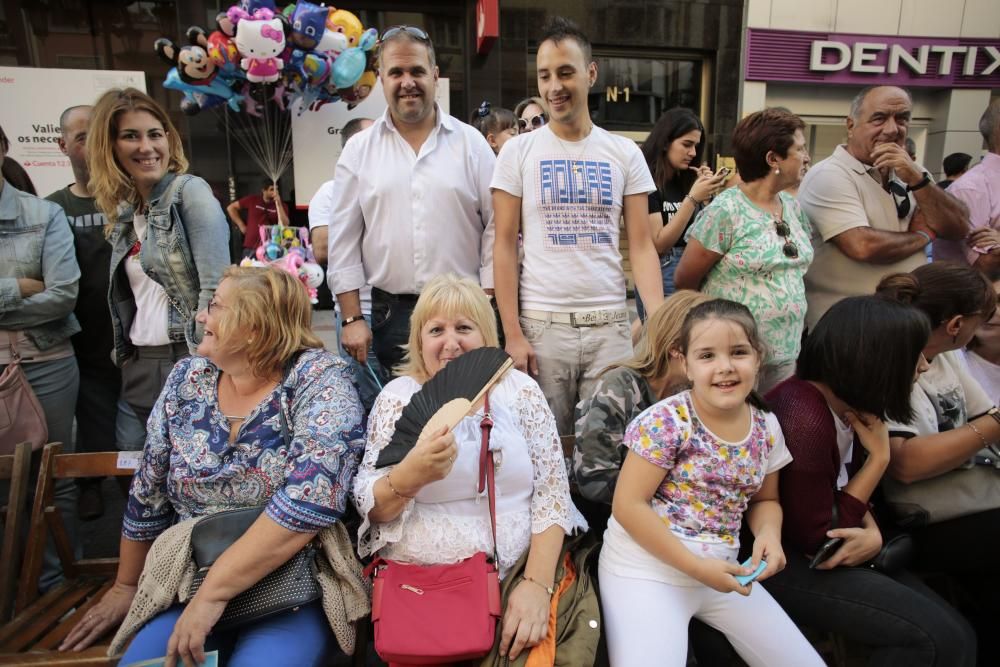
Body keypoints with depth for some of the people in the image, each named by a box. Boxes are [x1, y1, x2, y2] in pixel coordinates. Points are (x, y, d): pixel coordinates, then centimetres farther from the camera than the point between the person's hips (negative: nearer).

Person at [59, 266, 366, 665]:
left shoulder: (320, 379, -16)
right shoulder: (188, 379, 3)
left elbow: (312, 500, -27)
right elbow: (148, 493, 11)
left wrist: (213, 591, -24)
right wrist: (125, 586, 18)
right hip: (188, 588, 5)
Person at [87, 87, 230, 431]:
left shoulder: (190, 191, -8)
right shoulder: (122, 209, 13)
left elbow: (215, 286, -16)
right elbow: (128, 297, 18)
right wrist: (124, 358, 14)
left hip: (188, 358, -7)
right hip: (139, 365, 7)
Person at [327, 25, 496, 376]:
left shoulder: (471, 143, 2)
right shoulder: (358, 151, 5)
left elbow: (495, 228, 0)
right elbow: (343, 242, 4)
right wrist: (352, 318, -1)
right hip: (391, 312, 1)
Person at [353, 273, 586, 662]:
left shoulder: (520, 390, 2)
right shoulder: (399, 397, 0)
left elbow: (551, 492, 0)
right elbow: (369, 507, -3)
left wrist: (537, 583, -11)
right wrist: (410, 474, -24)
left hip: (518, 573, 1)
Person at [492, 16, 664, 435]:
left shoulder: (625, 154, 6)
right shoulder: (518, 151, 2)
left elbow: (641, 246, 4)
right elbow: (505, 245, -1)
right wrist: (512, 334, -7)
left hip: (611, 324, 2)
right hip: (541, 323, -1)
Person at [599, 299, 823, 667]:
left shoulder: (767, 427, 1)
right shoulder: (666, 422, -18)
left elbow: (764, 500, 16)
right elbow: (628, 505, -18)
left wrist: (768, 533, -6)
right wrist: (694, 566, -19)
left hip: (722, 570, 6)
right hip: (647, 570, -6)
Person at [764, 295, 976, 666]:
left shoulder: (849, 406, 2)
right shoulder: (805, 419, -27)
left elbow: (846, 491, 10)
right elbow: (814, 540, -19)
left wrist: (873, 534, -14)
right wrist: (879, 457, -15)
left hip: (830, 554, 9)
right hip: (785, 562, -9)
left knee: (957, 635, 0)